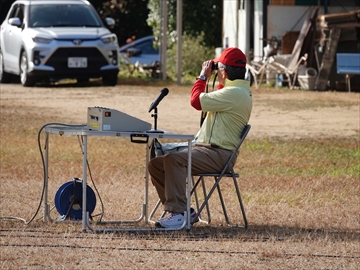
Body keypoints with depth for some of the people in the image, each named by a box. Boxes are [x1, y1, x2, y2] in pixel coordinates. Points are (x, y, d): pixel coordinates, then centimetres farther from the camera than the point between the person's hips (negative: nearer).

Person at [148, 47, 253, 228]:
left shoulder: (234, 93, -17)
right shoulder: (238, 90, 18)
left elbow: (196, 101, -18)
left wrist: (203, 77, -2)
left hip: (218, 154, -11)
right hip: (204, 147, 11)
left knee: (174, 160, -33)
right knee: (156, 164, 0)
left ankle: (178, 214, -33)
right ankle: (181, 210, 0)